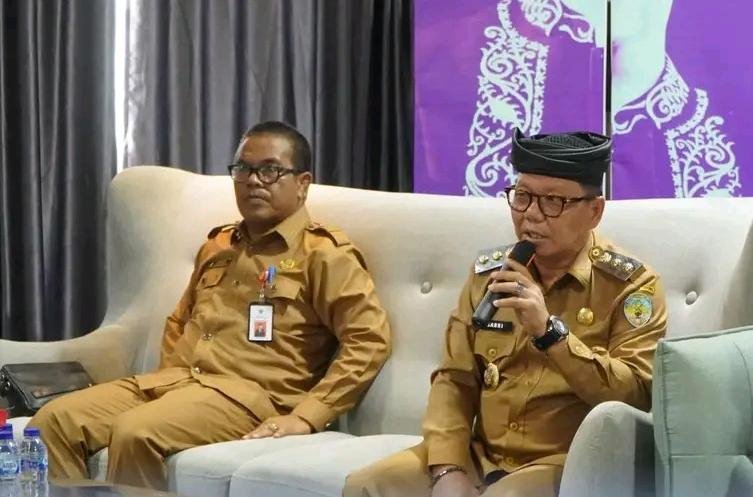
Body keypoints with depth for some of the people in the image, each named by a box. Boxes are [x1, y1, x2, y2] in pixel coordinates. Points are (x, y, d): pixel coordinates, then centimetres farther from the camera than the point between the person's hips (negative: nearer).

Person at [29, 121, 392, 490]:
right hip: (176, 381, 7)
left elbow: (370, 339, -11)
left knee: (135, 433, -34)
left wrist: (306, 417, -18)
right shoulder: (217, 246, 23)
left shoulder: (322, 253, 0)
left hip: (247, 394, -7)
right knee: (54, 420, -14)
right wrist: (168, 374, 17)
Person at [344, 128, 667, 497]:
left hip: (566, 464, -5)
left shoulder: (630, 284, -5)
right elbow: (454, 380, 8)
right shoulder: (489, 272, 11)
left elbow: (638, 395, -16)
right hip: (481, 457, 5)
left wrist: (550, 331, -24)